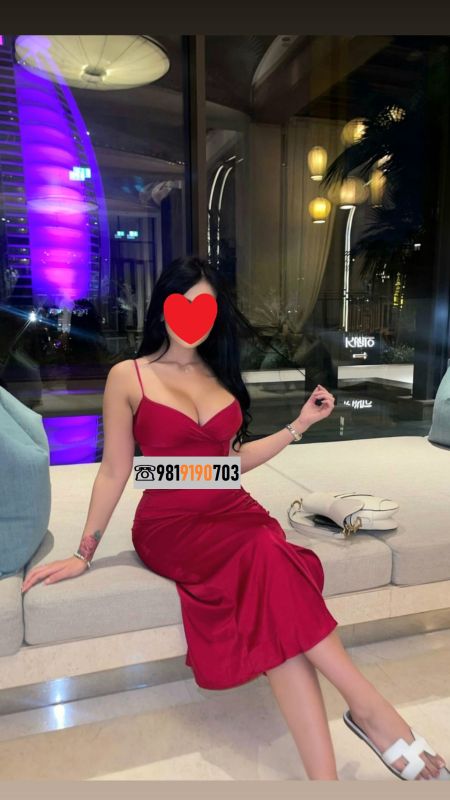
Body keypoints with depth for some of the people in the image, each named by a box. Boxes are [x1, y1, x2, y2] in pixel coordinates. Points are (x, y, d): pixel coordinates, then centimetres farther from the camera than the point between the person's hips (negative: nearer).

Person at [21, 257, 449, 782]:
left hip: (233, 511, 4)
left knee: (272, 601, -29)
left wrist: (299, 425, 13)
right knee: (269, 563, -32)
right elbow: (114, 470, 1)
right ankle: (371, 708, -20)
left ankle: (324, 775, -24)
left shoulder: (220, 375, 14)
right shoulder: (128, 376, 0)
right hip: (170, 524, -4)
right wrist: (84, 554, 0)